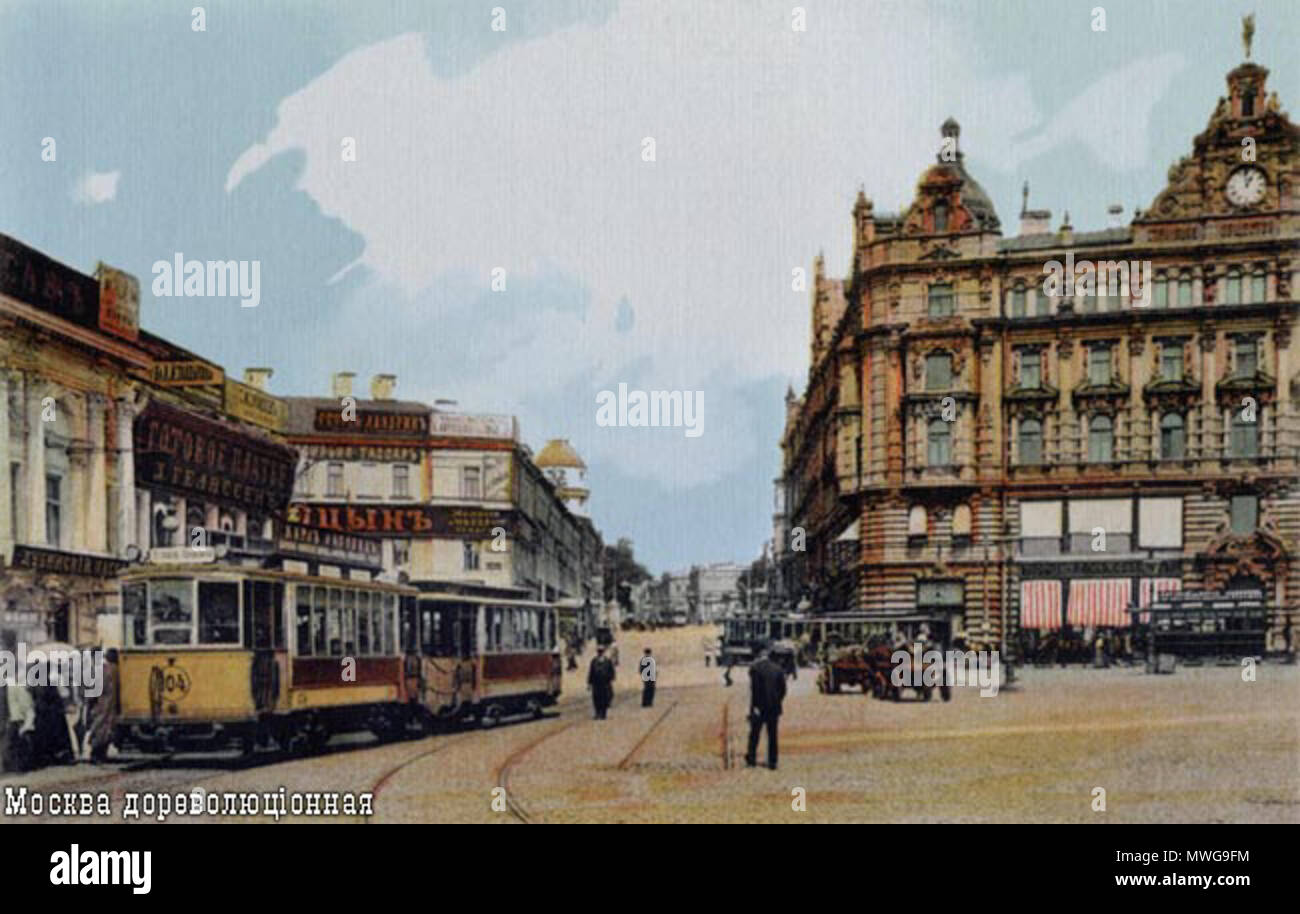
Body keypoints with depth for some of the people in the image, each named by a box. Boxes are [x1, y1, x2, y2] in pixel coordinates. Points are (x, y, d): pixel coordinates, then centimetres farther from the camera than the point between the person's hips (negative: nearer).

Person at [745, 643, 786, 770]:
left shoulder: (755, 668, -10)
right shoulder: (778, 668, 2)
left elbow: (755, 689, -14)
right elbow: (783, 688, 4)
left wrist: (755, 706, -12)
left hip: (759, 707, -3)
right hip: (774, 707, 3)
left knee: (754, 733, 11)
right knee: (772, 735, 8)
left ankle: (752, 758, 15)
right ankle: (772, 762, 8)